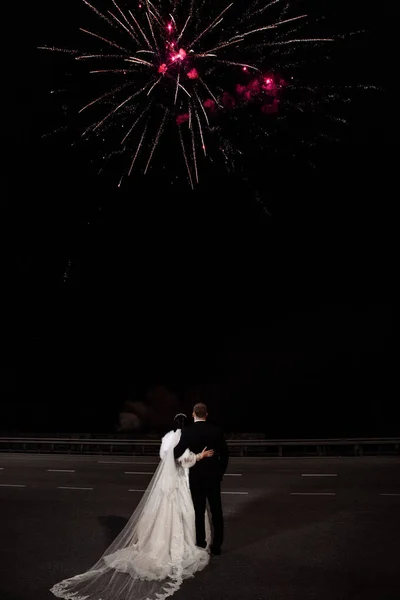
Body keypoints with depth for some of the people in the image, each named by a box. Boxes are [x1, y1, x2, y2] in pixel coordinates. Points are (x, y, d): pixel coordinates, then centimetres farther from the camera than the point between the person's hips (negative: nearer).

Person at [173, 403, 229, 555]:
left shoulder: (188, 431, -12)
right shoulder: (216, 430, -6)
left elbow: (177, 453, -14)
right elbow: (225, 453, -2)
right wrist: (220, 472, 10)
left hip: (196, 477, -1)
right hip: (213, 476, 2)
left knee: (199, 512, 10)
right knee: (216, 511, 11)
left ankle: (201, 544, 19)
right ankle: (217, 545, 17)